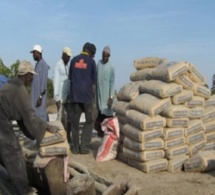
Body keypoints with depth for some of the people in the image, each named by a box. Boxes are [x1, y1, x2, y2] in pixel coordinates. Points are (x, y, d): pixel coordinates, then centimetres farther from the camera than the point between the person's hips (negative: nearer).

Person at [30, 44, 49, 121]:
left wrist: (40, 97, -20)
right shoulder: (37, 64, 15)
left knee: (41, 115, -7)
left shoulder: (44, 65, -13)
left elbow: (44, 82, -17)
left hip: (40, 95, -9)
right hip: (35, 95, 9)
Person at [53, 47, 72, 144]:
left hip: (69, 95, 7)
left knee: (70, 116, 7)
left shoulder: (69, 65, 14)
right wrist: (57, 97, -14)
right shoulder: (58, 65, -6)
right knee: (61, 117, -4)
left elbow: (70, 80, 12)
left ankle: (68, 137, 16)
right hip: (61, 96, -6)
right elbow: (56, 82, -10)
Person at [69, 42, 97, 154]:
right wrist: (93, 95, 12)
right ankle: (84, 146, 1)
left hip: (75, 94, 3)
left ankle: (75, 147, 8)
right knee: (89, 121, 7)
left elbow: (70, 78, 13)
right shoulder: (91, 61, 1)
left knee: (75, 121, 6)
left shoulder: (74, 60, 9)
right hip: (87, 94, -2)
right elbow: (93, 81, 3)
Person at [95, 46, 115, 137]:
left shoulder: (111, 67, -10)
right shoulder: (98, 63, 6)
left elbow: (112, 83, -10)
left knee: (107, 112, -4)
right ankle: (100, 130, 16)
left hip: (107, 94, -4)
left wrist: (111, 97, -14)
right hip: (99, 93, 4)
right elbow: (96, 78, 11)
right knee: (100, 111, 7)